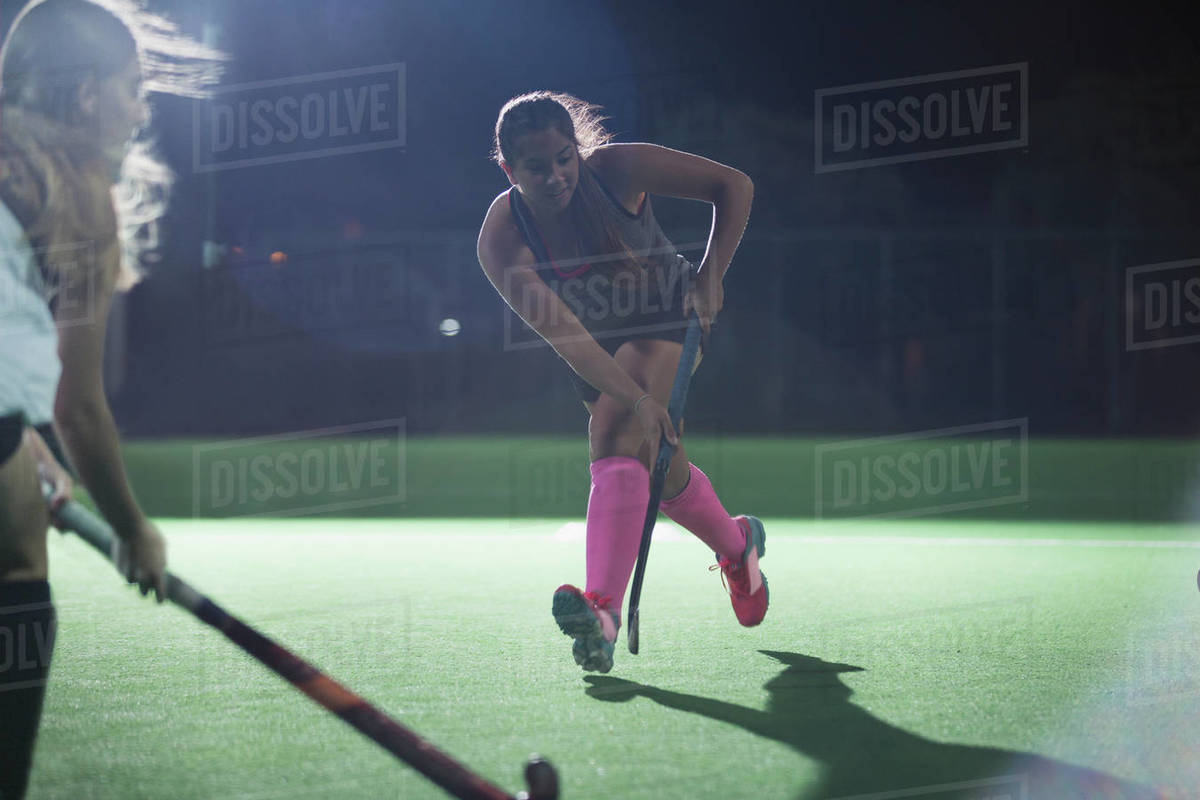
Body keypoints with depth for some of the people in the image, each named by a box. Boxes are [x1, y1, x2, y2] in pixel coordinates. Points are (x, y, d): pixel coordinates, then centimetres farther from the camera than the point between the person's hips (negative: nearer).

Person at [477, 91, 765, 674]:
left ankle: (604, 611, -40)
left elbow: (733, 186, -16)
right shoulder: (500, 244, -26)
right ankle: (738, 546, 42)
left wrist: (709, 274, -23)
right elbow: (565, 338, -34)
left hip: (667, 318, -3)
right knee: (660, 467, 9)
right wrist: (635, 396, -45)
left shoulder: (617, 169, -26)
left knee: (618, 443, -25)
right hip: (599, 353, 3)